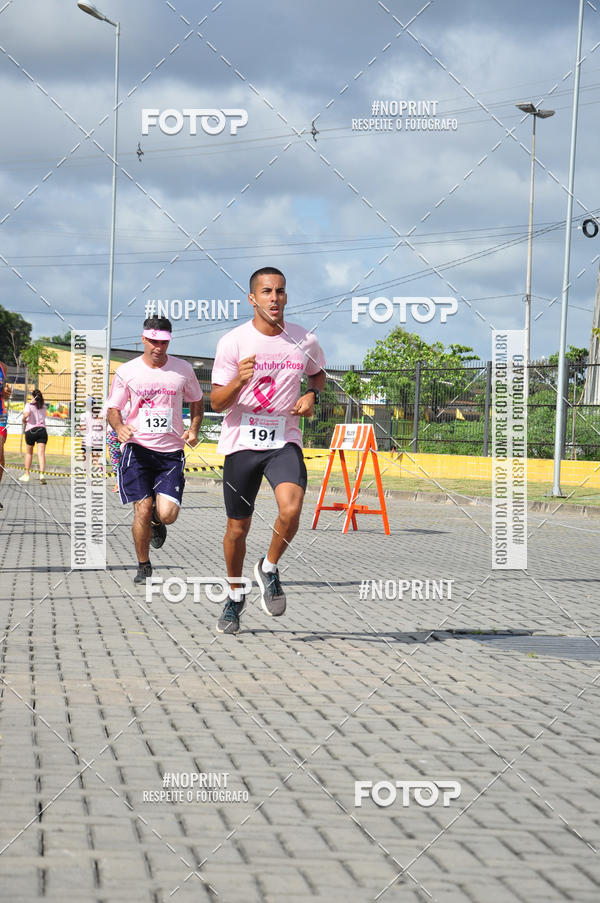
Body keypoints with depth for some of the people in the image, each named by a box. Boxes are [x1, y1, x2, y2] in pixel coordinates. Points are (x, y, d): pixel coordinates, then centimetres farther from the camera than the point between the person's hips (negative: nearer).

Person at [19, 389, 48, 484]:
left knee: (29, 453, 15)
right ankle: (42, 474, -25)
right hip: (42, 429, 2)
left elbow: (26, 414, -19)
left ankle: (27, 474, 21)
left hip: (31, 430, -2)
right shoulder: (44, 407, 13)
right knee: (41, 453, -7)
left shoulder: (29, 405, -1)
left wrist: (24, 420, 0)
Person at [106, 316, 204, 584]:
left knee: (167, 514, -11)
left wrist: (193, 429, 2)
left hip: (171, 451, 1)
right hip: (137, 448, -1)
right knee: (142, 509, -9)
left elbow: (197, 402, 19)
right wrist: (119, 427, -12)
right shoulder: (127, 371, 2)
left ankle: (156, 522, 28)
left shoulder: (183, 369, 4)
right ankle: (143, 567, 12)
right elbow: (113, 408, 9)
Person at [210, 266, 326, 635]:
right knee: (238, 527, 7)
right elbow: (217, 402, -6)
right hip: (241, 442, 0)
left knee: (291, 508, -26)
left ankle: (270, 569, 2)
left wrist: (312, 395, 0)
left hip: (284, 441, 1)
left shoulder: (305, 341, 0)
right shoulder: (233, 342, -7)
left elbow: (318, 374, 22)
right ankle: (235, 596, 32)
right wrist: (238, 381, -26)